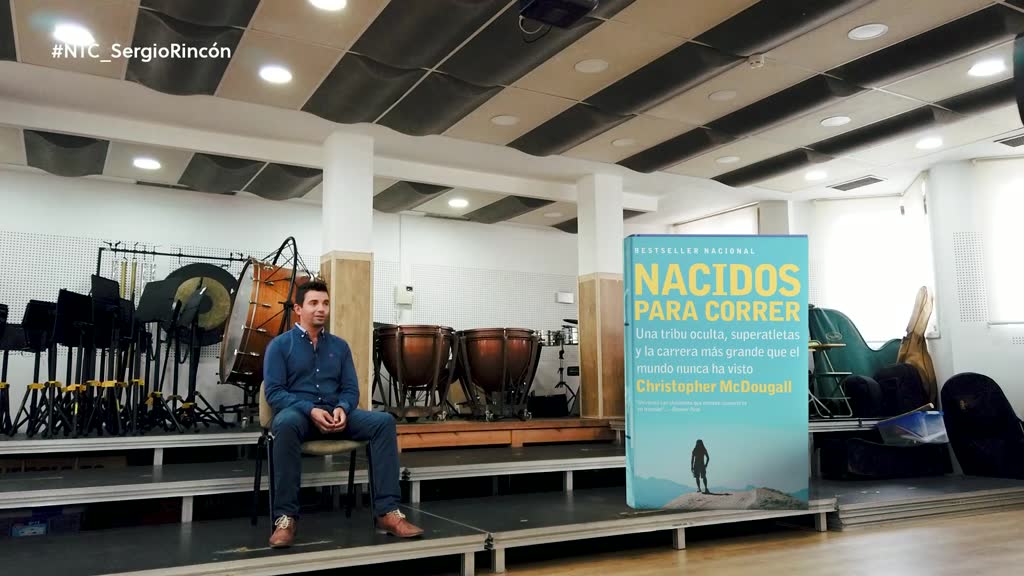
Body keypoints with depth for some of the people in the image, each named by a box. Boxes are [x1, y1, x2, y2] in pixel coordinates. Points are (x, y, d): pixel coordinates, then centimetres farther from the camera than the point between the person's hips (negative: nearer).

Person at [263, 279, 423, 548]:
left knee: (384, 421, -22)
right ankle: (285, 517, -33)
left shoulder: (339, 346, 14)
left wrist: (342, 408, -14)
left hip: (335, 413, 4)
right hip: (297, 412, -4)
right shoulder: (280, 345, 3)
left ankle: (387, 511, -26)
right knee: (287, 423, -41)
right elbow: (274, 392, -7)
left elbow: (351, 389, 10)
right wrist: (310, 409, -22)